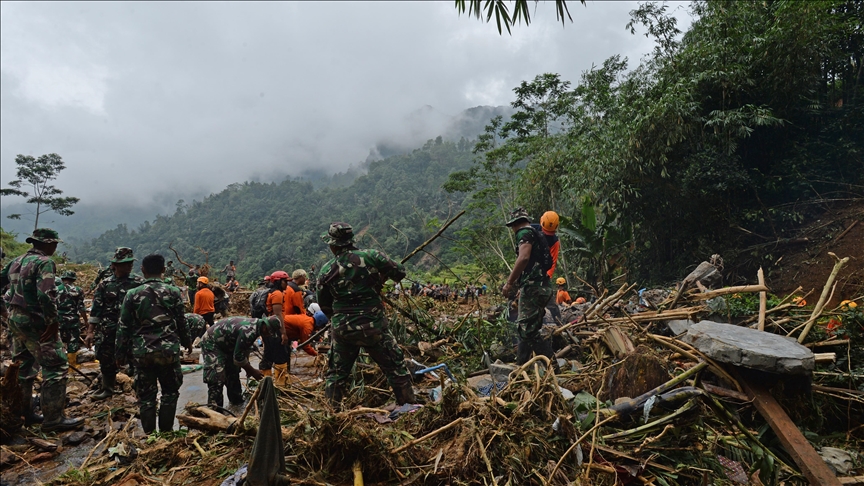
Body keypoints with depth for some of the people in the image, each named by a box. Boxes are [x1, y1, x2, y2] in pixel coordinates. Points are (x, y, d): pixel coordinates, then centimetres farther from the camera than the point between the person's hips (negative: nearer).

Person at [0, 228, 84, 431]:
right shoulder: (44, 262, -14)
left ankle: (22, 413, 26)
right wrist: (53, 321, -19)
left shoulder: (17, 261, 13)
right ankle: (54, 418, -6)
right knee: (55, 367, -6)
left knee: (23, 367, 18)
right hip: (36, 322, -9)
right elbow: (46, 295, -24)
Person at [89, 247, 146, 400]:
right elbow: (96, 310, 5)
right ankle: (107, 388, 28)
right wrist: (90, 332, 1)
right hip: (108, 330, 2)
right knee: (106, 360, 10)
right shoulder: (105, 284, 4)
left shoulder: (139, 283, -2)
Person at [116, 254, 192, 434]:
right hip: (169, 350, -1)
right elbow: (181, 322, 3)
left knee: (146, 395, 11)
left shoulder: (132, 294, -1)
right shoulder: (173, 292, -3)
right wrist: (187, 342, 19)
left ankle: (149, 434, 17)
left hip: (142, 352, 1)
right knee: (170, 392, 14)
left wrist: (121, 353, 12)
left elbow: (124, 327, 2)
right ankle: (166, 431, 16)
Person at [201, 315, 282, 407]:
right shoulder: (248, 331, -33)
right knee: (217, 379, -15)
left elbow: (245, 348, 12)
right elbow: (238, 358, -25)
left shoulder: (254, 324, -4)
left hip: (224, 344, 10)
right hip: (211, 343, -10)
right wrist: (253, 372, -12)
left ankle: (237, 402, 32)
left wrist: (248, 368, 13)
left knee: (233, 373, 18)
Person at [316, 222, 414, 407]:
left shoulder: (326, 271, -2)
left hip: (342, 329, 2)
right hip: (373, 325, -2)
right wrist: (382, 274, 18)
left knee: (336, 374, 19)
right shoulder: (371, 256, -10)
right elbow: (400, 273, -2)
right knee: (396, 368, 11)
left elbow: (324, 305, 8)